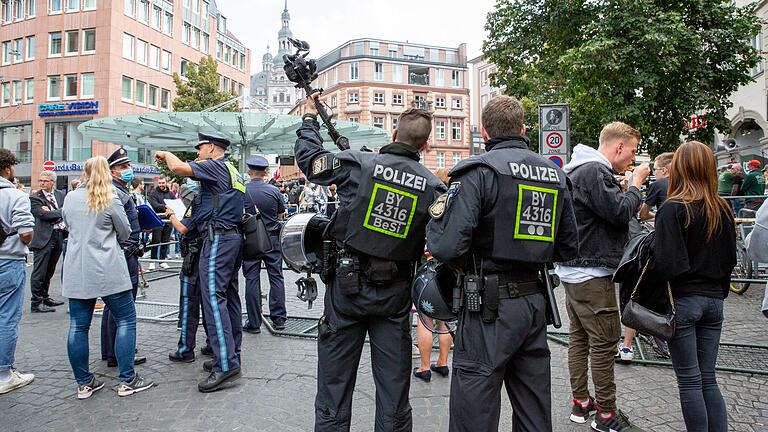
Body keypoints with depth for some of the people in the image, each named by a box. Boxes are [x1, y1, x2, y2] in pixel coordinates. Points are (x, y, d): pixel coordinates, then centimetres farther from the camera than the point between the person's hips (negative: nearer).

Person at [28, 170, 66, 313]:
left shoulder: (60, 194, 13)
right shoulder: (35, 198, -3)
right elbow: (43, 214, -15)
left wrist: (51, 211, -11)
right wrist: (59, 212, -6)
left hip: (59, 235, 5)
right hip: (44, 237, -5)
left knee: (49, 270, 16)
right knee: (39, 272, -2)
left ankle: (45, 297, 28)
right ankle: (37, 303, 4)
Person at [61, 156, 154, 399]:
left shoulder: (70, 198, 6)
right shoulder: (110, 199, -8)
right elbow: (125, 233, 1)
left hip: (76, 273, 5)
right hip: (107, 271, -5)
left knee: (78, 327, 9)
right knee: (126, 321, 3)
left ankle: (84, 383, 17)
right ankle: (127, 381, 4)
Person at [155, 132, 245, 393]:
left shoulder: (215, 166, -7)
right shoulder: (231, 170, 22)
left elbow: (178, 168, -18)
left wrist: (166, 154, 2)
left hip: (218, 237, -10)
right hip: (233, 235, 10)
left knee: (214, 297, -13)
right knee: (229, 296, 10)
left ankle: (226, 365, -15)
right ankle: (231, 357, 17)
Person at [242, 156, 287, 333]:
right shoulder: (274, 191, -5)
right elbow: (281, 214, 6)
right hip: (272, 238, 1)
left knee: (252, 279, 5)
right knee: (276, 277, 9)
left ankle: (254, 322, 9)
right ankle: (279, 319, 13)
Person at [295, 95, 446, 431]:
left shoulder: (359, 164, -9)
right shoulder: (433, 186, -3)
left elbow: (307, 157, 5)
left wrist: (309, 119, 21)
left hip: (347, 286, -1)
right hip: (395, 294, 2)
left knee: (335, 381, 13)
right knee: (393, 386, 14)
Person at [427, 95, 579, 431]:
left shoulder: (479, 171, -12)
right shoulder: (555, 175, 9)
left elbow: (447, 246, -21)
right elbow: (568, 248, 13)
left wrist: (436, 215, 0)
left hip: (490, 306, -7)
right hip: (536, 303, 7)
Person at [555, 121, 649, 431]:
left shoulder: (576, 170, 16)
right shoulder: (594, 171, -17)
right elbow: (620, 211, -20)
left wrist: (628, 186, 9)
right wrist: (636, 183, -5)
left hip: (572, 270, 11)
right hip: (592, 273, -11)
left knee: (579, 337, 16)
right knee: (604, 342, -1)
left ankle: (581, 403, 27)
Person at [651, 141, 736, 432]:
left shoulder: (673, 210, -15)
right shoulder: (723, 210, 5)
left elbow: (668, 264, -21)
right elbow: (730, 258, 11)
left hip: (682, 300, -6)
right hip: (714, 299, 6)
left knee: (689, 380, 4)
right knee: (708, 378, 14)